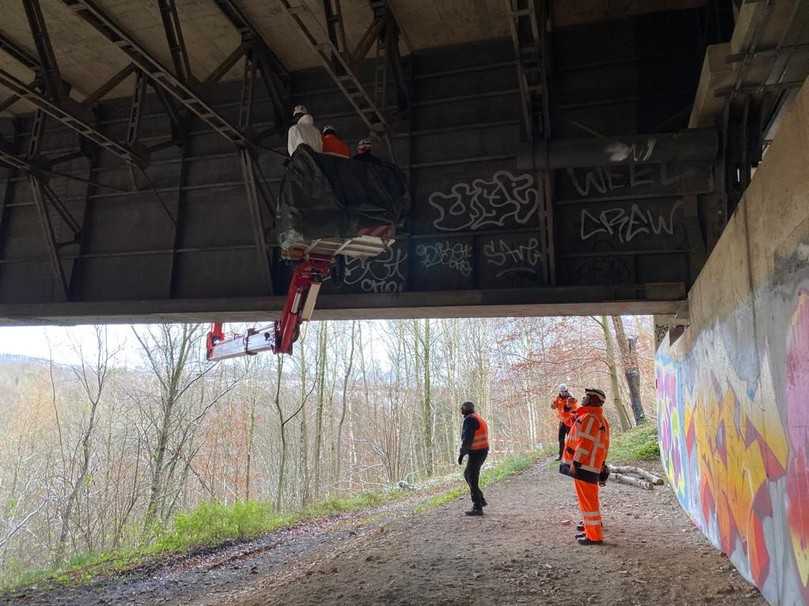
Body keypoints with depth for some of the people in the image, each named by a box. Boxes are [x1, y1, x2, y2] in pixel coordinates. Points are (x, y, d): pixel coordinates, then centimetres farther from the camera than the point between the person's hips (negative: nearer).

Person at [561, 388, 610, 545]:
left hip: (583, 465, -11)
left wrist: (575, 463, -22)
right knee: (589, 497, 25)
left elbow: (585, 443, -23)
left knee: (587, 499, -4)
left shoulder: (589, 418, -17)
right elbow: (603, 445, 20)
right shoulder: (601, 419, 17)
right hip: (592, 465, 11)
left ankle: (594, 536, 3)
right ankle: (591, 524, 42)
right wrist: (601, 465, 23)